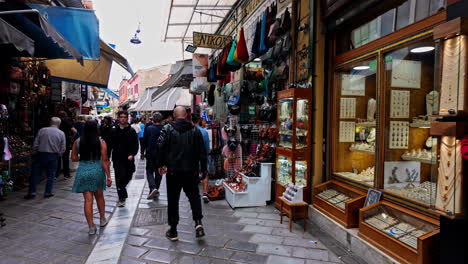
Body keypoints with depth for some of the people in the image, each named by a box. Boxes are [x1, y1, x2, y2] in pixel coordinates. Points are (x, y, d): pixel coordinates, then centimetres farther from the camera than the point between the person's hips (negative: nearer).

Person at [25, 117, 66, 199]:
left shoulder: (42, 130, 0)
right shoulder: (61, 133, -2)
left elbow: (35, 145, 0)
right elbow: (63, 149, -2)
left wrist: (36, 152, 15)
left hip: (41, 154, 0)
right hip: (53, 156, 0)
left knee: (35, 173, 10)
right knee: (51, 175, 11)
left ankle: (32, 192, 9)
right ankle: (48, 192, 13)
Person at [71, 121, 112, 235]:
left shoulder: (77, 142, -1)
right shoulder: (101, 142, -8)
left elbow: (73, 158, 5)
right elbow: (105, 160, -9)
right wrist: (108, 176, -5)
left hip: (83, 171, 1)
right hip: (97, 170, -1)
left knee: (88, 200, 4)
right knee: (99, 196, 19)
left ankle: (91, 227, 7)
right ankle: (102, 219, 33)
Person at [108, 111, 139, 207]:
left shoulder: (132, 131, 2)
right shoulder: (114, 131, 4)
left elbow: (135, 145, -1)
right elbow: (110, 145, 7)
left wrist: (132, 154, -17)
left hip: (128, 159, 1)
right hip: (117, 159, -1)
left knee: (128, 177, 12)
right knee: (119, 178, -5)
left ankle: (121, 190, 42)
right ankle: (122, 197, 5)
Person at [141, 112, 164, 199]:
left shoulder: (148, 128, -7)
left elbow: (144, 141, -3)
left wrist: (142, 152, 7)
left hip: (150, 154, -2)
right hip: (161, 154, 2)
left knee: (149, 171, 7)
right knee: (158, 173, 12)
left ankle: (153, 188, -14)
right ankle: (156, 191, 19)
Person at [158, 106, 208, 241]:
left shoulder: (167, 129, -4)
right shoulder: (195, 130, 2)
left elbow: (160, 147, -11)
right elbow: (202, 151, 1)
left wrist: (161, 164, 2)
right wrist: (203, 169, 8)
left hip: (173, 171, -1)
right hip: (191, 171, 2)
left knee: (173, 200, 9)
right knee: (194, 195, 17)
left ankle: (173, 231, 17)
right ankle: (198, 222, 0)